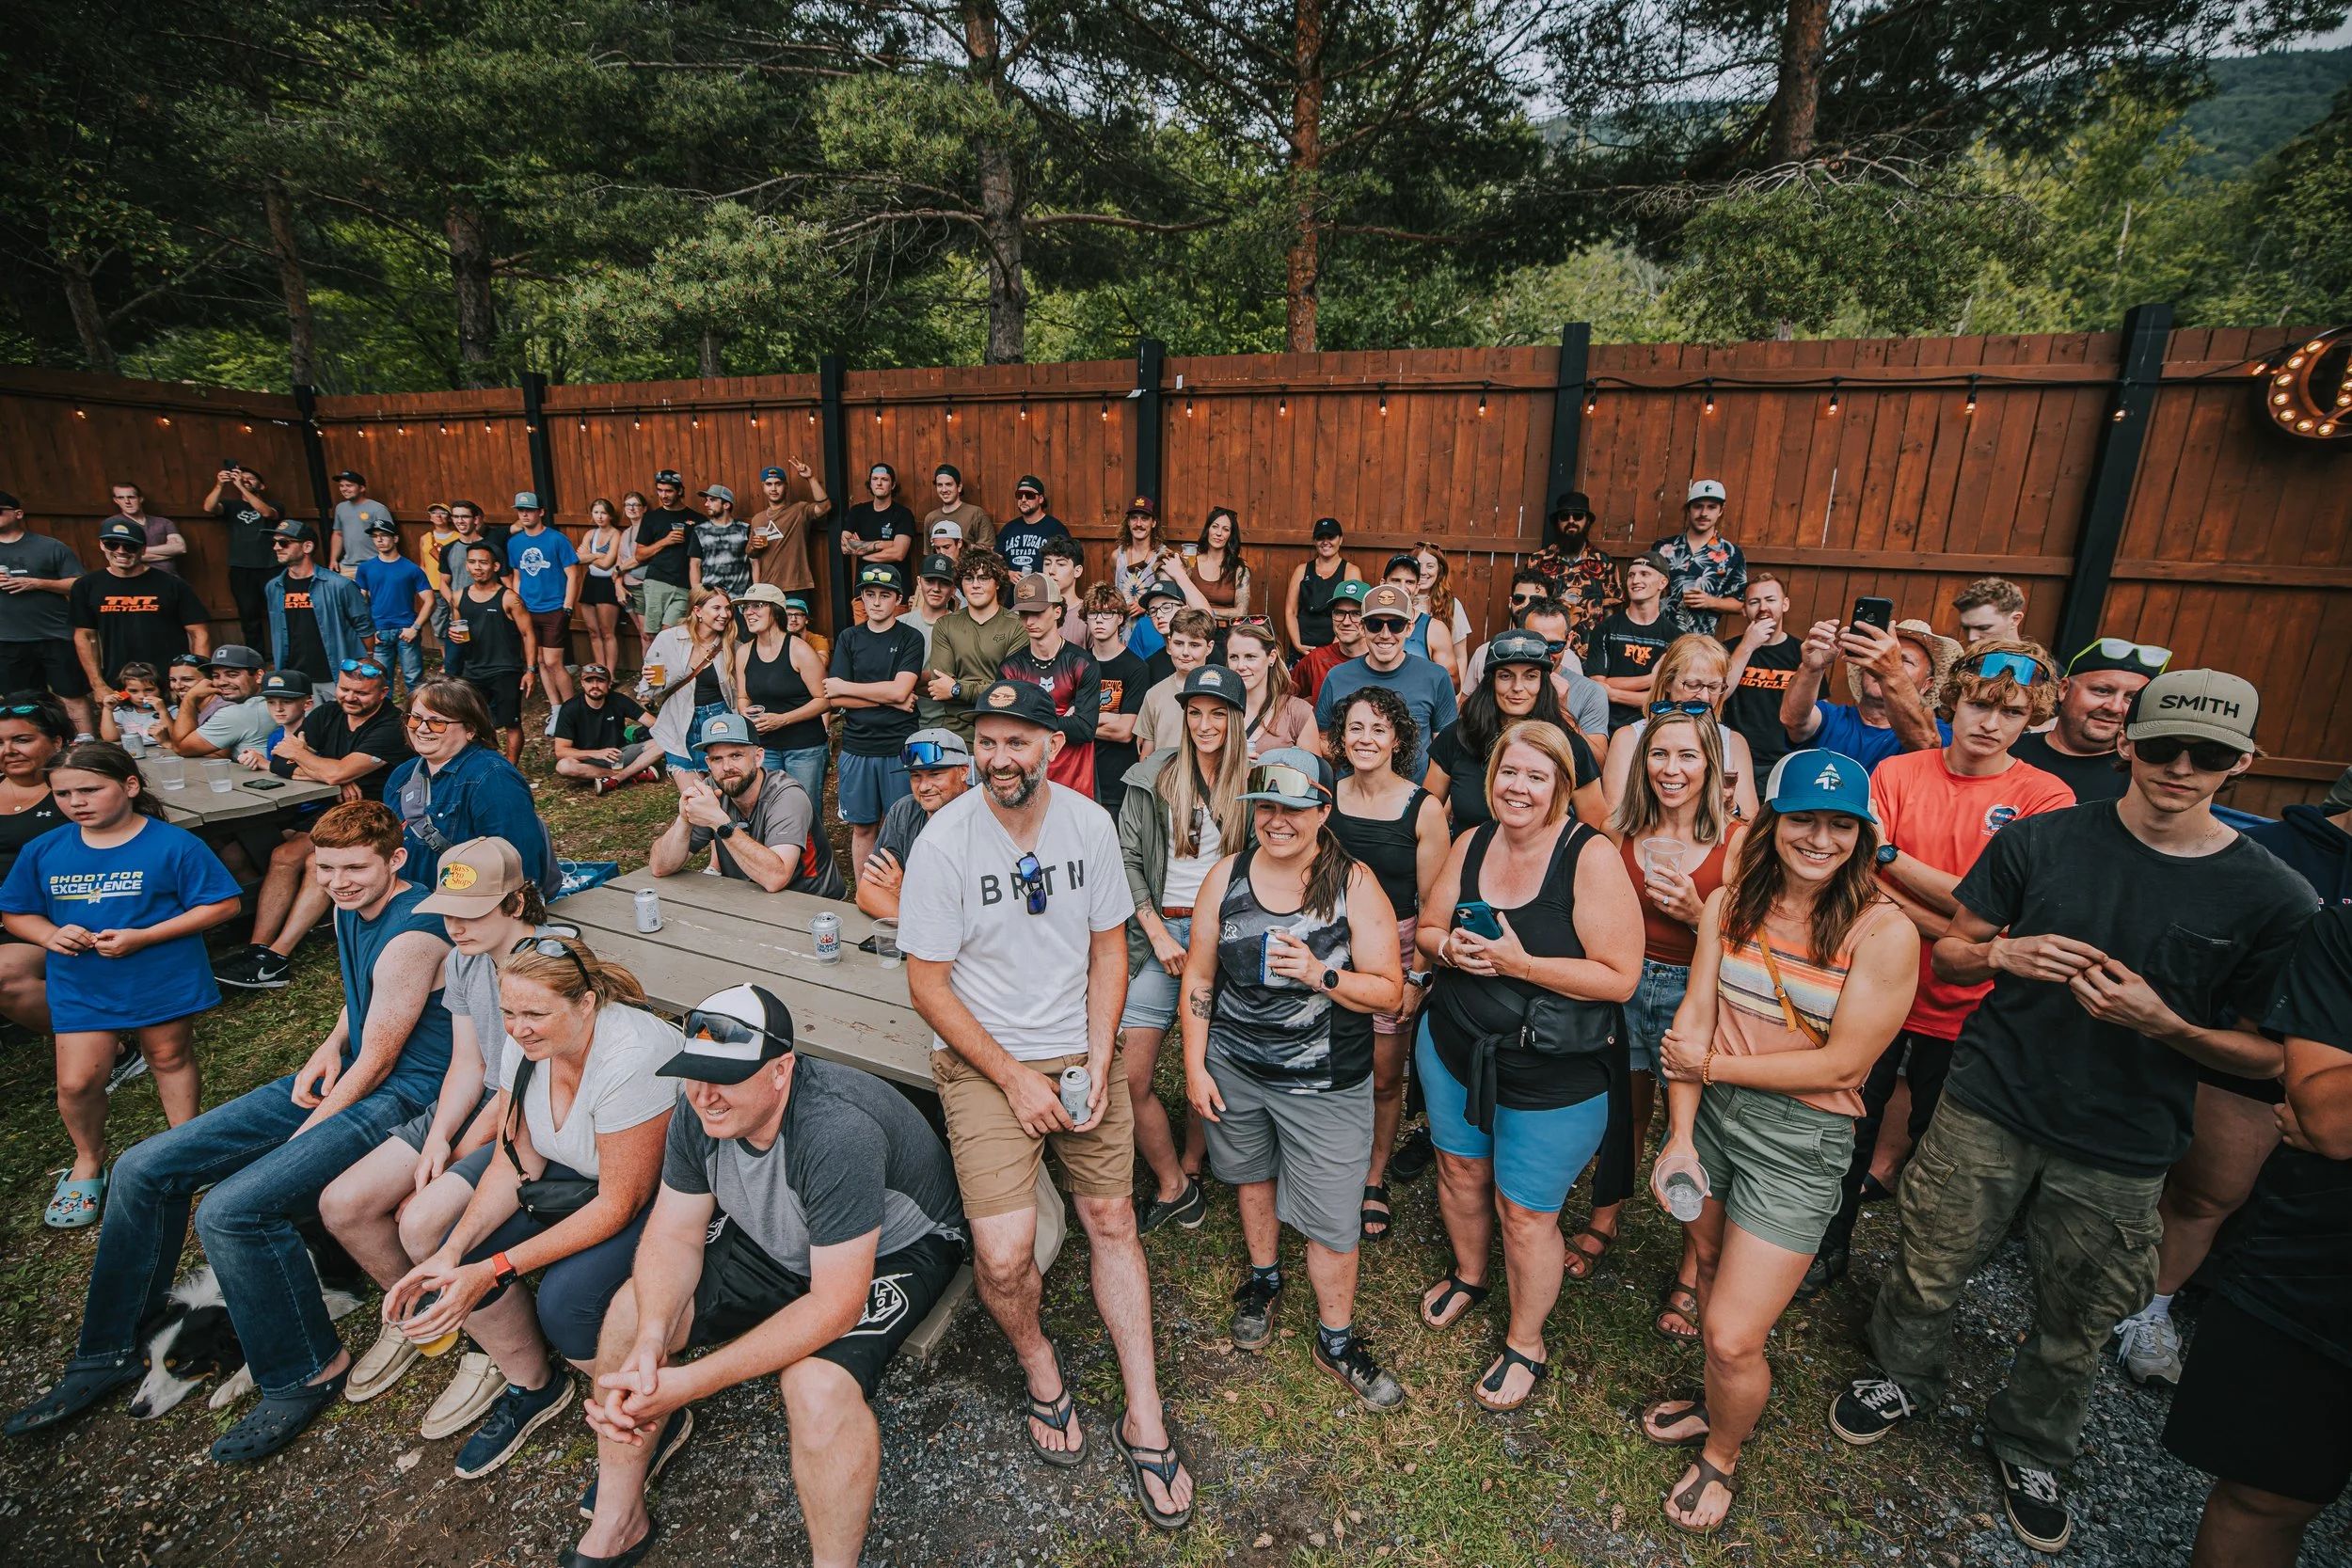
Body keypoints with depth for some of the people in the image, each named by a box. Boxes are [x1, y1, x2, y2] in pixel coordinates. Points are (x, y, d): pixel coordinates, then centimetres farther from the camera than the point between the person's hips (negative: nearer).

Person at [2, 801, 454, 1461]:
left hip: (401, 1094, -10)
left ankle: (306, 1373, -3)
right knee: (143, 1169, 7)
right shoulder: (350, 908, 6)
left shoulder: (412, 936, -24)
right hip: (343, 1074, 10)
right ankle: (111, 1354, 25)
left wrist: (296, 1141, -8)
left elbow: (377, 1063, -19)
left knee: (232, 1209, -24)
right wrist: (331, 1046, 3)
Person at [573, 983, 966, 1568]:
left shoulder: (838, 1131, -39)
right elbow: (674, 1235, -8)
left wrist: (690, 1382, -34)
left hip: (894, 1249, -7)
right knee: (633, 1310, -3)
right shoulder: (700, 1110, -17)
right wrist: (649, 1342, -27)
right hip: (775, 1239, 7)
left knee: (818, 1384, -31)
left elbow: (835, 1304, -34)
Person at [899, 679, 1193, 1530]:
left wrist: (1098, 1063, -6)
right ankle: (1039, 1367, 22)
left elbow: (1109, 948, 4)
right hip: (983, 1059, -2)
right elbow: (928, 983, -9)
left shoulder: (1090, 824, -5)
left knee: (1112, 1220, 4)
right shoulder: (944, 842, -14)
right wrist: (1015, 1079, -12)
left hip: (1081, 1051, 3)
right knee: (1003, 1257, -12)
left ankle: (1144, 1420, 21)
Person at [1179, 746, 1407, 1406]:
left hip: (1325, 1081, -3)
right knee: (1252, 1174, 25)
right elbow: (1198, 979, 3)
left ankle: (1336, 1340, 31)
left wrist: (1319, 974, -29)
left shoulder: (1355, 885, -13)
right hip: (1233, 1067, 3)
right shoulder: (1226, 877, -6)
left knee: (1331, 1217, 5)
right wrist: (1195, 1066, 1)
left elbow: (1390, 994, -13)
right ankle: (1262, 1279, 53)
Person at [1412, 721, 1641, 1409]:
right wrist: (1449, 947, -14)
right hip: (1453, 1044, 5)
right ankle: (1468, 1276, 53)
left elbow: (1620, 977, -21)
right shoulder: (1471, 844, -2)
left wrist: (1521, 964, -28)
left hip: (1551, 1074, -5)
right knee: (1460, 1168, 22)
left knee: (1525, 1212, 8)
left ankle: (1525, 1346, 35)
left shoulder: (1591, 857, -19)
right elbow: (1428, 927, 8)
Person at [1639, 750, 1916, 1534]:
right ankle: (1717, 1402, 53)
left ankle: (1721, 1457, 33)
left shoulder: (1883, 931, -16)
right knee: (1713, 1269, 24)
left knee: (1734, 1339, 0)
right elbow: (1694, 1017, -3)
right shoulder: (1731, 902, -2)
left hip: (1799, 1139, -4)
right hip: (1709, 1113, 4)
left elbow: (1842, 1063, -16)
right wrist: (1681, 1136, -9)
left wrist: (1709, 1065, -11)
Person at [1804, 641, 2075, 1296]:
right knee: (1851, 1129, 14)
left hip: (1963, 1011, -1)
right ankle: (1828, 1250, 36)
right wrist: (1952, 932, -21)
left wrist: (1892, 854, -18)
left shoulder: (2045, 797, -8)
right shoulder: (1897, 772, -4)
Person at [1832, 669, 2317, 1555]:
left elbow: (2268, 1056, -1)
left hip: (2119, 1156, 1)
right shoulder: (2040, 842, -6)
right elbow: (1947, 954, 2)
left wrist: (2163, 1025, -20)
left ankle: (2030, 1449, 43)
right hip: (1987, 1112, 0)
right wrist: (2001, 955, -20)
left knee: (2076, 1331, 16)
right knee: (1930, 1275, 13)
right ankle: (1907, 1381, 41)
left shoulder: (2272, 900, -6)